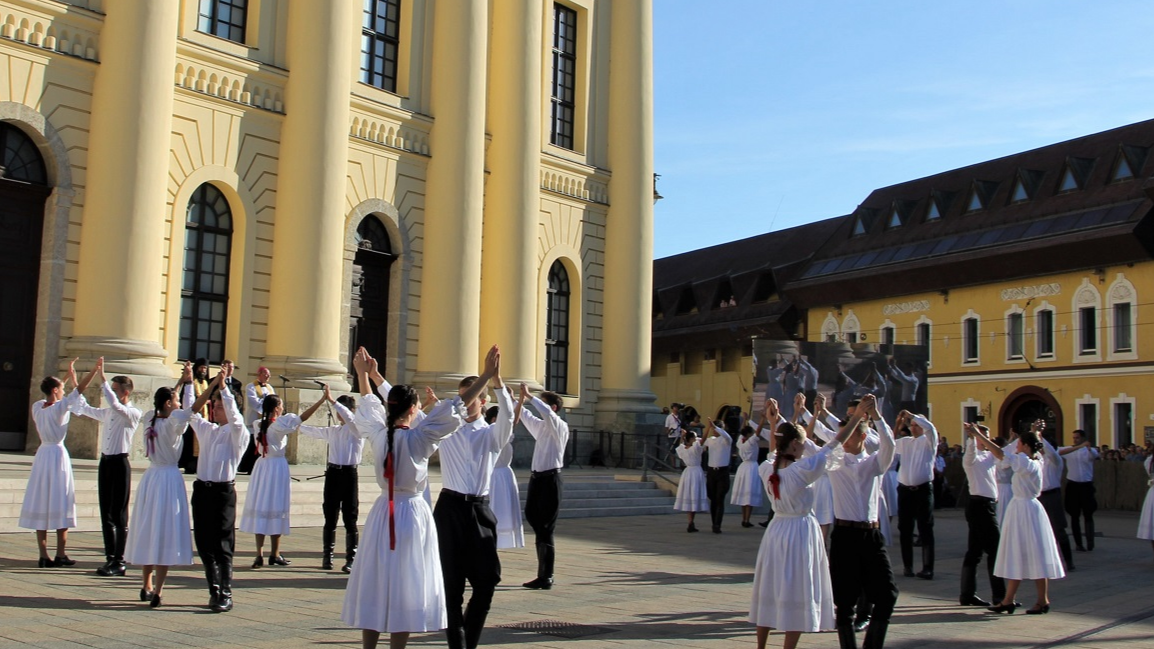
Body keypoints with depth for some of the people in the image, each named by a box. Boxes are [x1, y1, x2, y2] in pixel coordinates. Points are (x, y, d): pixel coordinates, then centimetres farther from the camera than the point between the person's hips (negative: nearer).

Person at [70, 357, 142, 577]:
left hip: (119, 462, -8)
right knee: (105, 513, 9)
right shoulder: (108, 413, 13)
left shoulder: (132, 413, -9)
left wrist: (102, 377, -23)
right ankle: (110, 558, 16)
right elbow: (83, 408, 21)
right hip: (105, 461, 8)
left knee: (119, 514, -3)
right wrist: (77, 385, 11)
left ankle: (119, 561, 2)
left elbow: (114, 404, -28)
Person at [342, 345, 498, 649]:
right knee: (404, 590, 1)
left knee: (374, 587, 10)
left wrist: (362, 373, 35)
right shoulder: (418, 438, -14)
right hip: (412, 514, -5)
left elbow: (369, 404, 19)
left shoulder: (378, 433, -1)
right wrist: (487, 375, -13)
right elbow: (456, 407, -15)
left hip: (382, 514, 5)